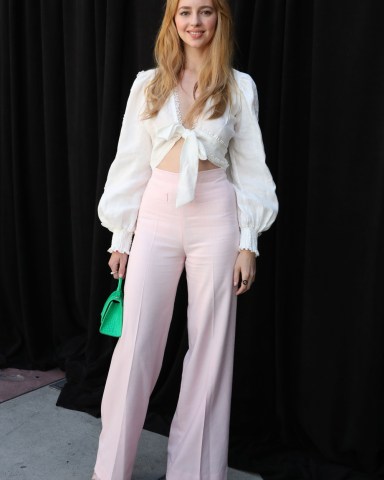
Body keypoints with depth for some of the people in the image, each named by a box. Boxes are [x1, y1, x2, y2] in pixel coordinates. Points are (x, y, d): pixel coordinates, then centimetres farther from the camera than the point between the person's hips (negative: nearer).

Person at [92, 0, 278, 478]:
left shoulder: (240, 87, 5)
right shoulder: (148, 84, 6)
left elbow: (250, 168, 4)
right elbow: (131, 164, 7)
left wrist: (248, 244, -2)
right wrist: (120, 237, 6)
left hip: (216, 217, 0)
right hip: (156, 217, 1)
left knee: (211, 348, 5)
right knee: (136, 344, 1)